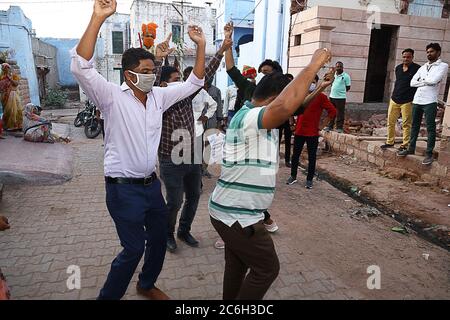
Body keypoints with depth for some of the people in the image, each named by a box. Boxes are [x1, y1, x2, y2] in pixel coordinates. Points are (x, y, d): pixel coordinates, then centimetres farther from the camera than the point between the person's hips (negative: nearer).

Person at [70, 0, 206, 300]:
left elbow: (194, 82, 9)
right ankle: (107, 295, 28)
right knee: (134, 248, 1)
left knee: (159, 238, 18)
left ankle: (147, 284, 43)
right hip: (123, 188, -6)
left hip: (151, 184, 7)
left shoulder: (159, 96, 5)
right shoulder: (112, 96, -11)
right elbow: (81, 67, -28)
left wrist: (201, 45, 0)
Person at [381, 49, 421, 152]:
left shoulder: (417, 69, -4)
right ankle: (390, 142, 19)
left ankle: (405, 145, 5)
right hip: (394, 100, 6)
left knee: (406, 124, -2)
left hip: (407, 101, -6)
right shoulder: (398, 68, 13)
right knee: (390, 122, 7)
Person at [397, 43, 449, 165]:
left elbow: (434, 80, -13)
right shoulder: (422, 67, 18)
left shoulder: (443, 66, 2)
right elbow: (412, 82, 8)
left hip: (430, 102, -6)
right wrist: (426, 82, -4)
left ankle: (429, 154, 0)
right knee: (415, 126, 11)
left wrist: (422, 80, 3)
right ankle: (411, 148, 21)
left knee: (430, 128, -3)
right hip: (416, 100, 6)